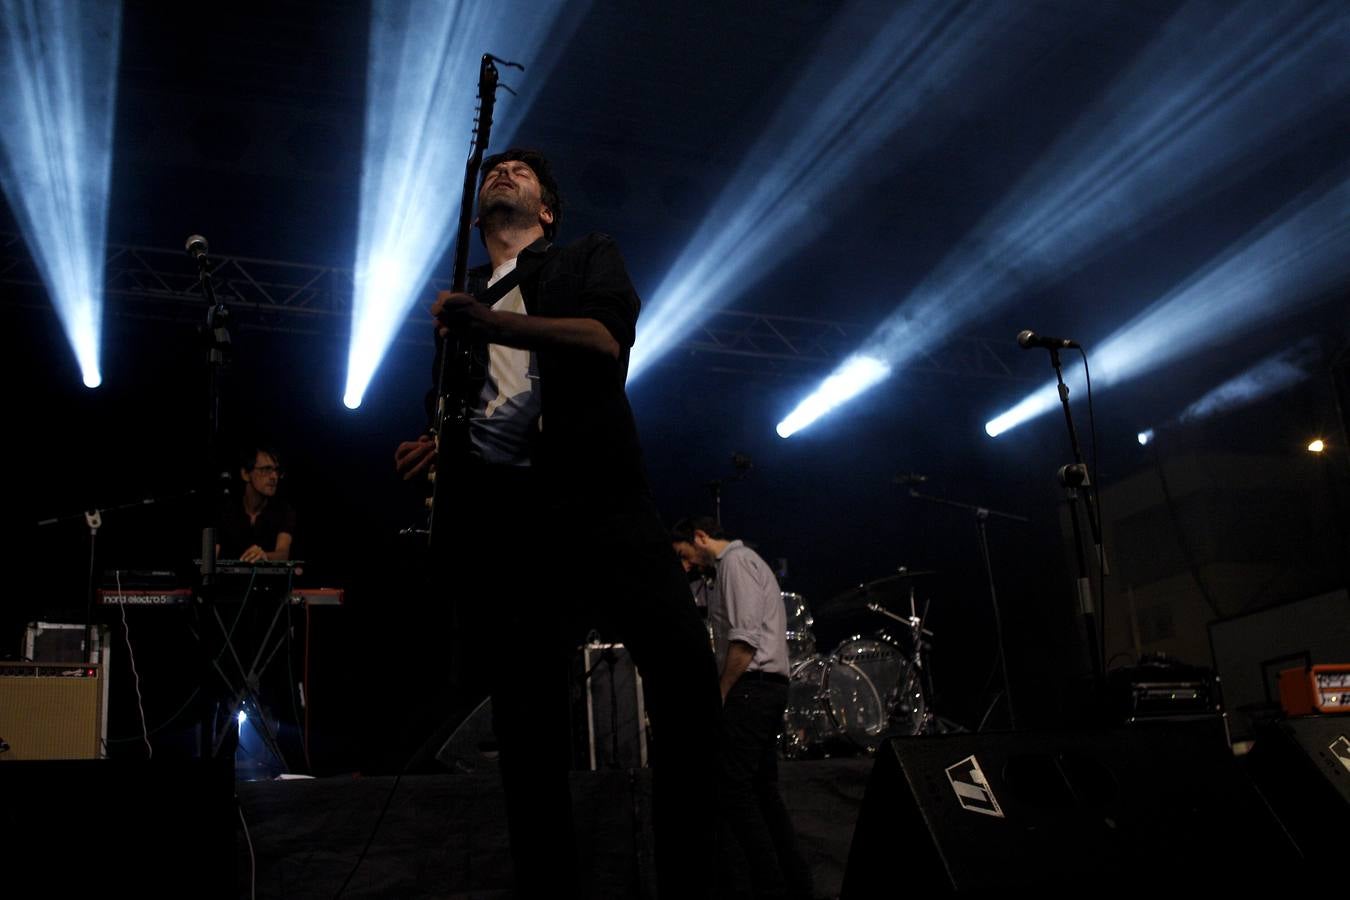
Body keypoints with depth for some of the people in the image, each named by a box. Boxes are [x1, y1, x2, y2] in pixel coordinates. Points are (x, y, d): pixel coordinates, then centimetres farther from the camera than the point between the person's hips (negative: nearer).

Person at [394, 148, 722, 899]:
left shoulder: (589, 257, 19)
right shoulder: (458, 300, 30)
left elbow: (607, 339, -3)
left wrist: (493, 324, -14)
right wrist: (437, 446, 9)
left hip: (595, 493, -3)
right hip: (498, 519, 4)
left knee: (685, 667, -21)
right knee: (528, 720, -1)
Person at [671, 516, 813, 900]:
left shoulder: (736, 561, -7)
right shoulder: (745, 562, 24)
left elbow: (745, 638, -18)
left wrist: (721, 693, -15)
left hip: (751, 687, -10)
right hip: (767, 688, 10)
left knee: (733, 788, -10)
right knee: (762, 789, 11)